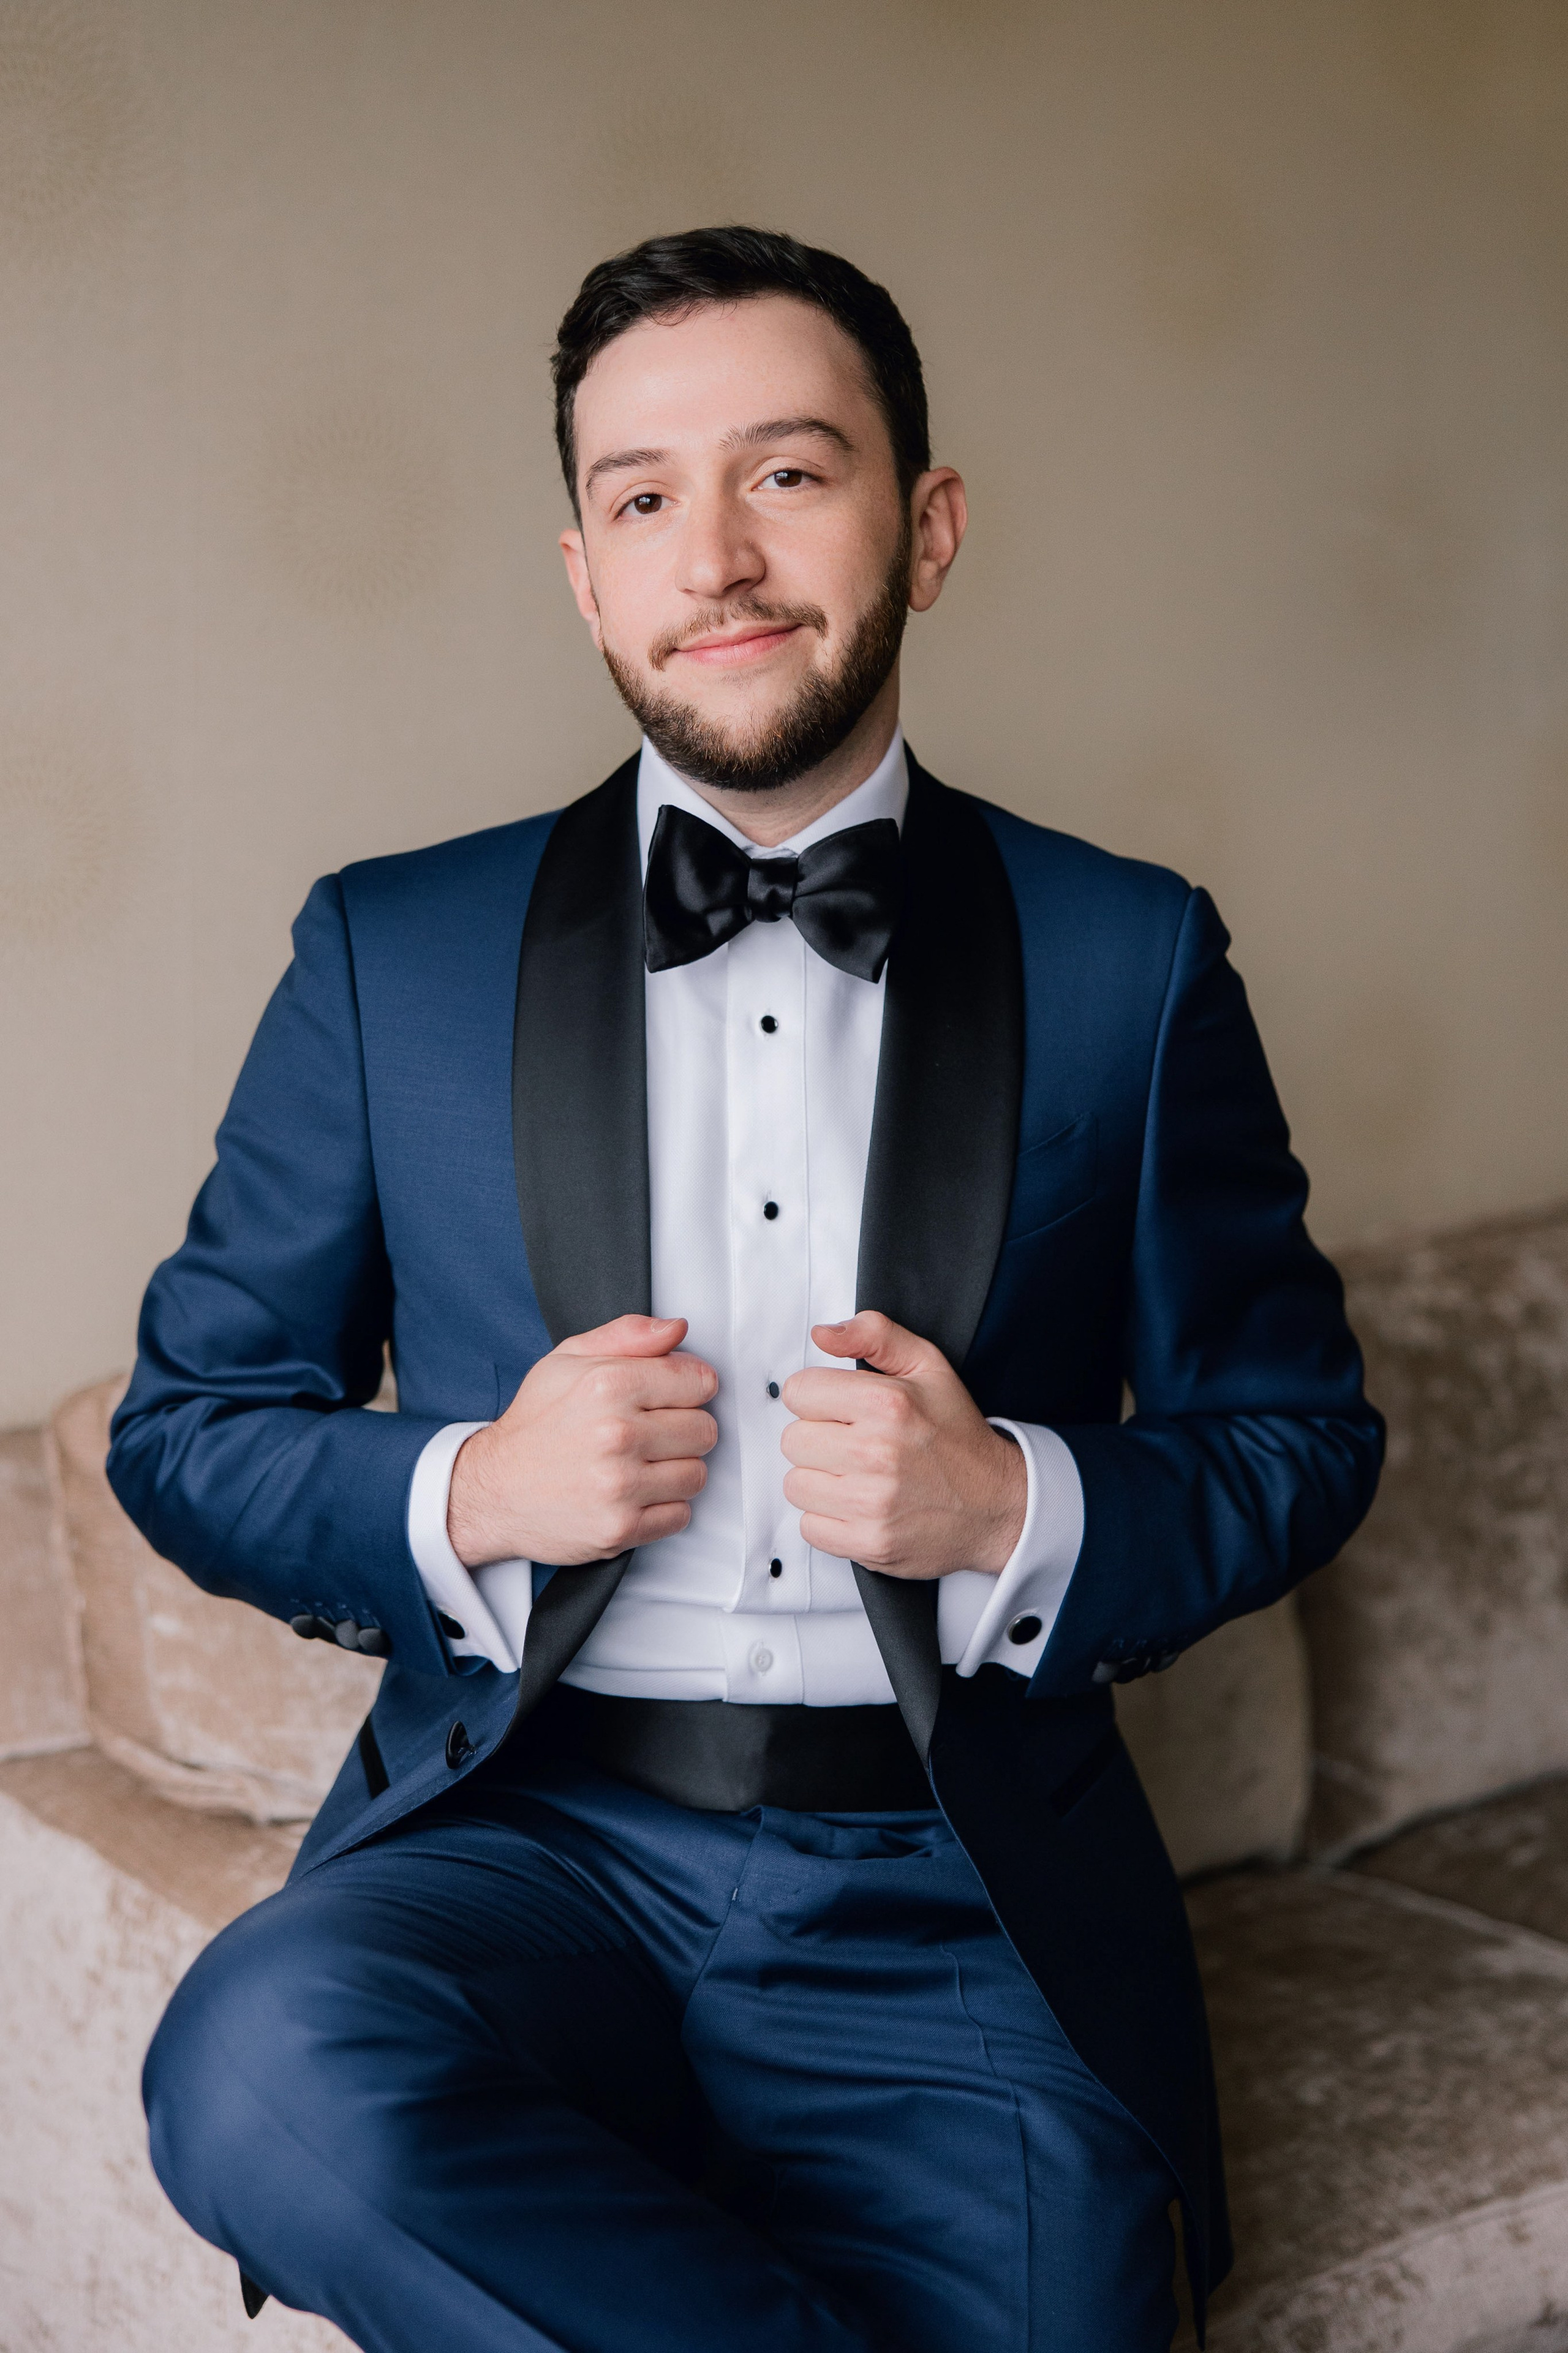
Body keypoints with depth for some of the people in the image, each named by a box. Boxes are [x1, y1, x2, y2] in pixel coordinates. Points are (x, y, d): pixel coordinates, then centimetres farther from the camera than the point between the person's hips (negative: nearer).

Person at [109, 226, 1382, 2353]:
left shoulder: (1129, 961, 7)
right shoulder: (391, 955, 8)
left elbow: (1300, 1436, 12)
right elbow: (184, 1426, 11)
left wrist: (1018, 1508, -9)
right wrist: (470, 1499, -10)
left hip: (956, 1901, 0)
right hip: (529, 1836, 1)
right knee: (269, 2077, -31)